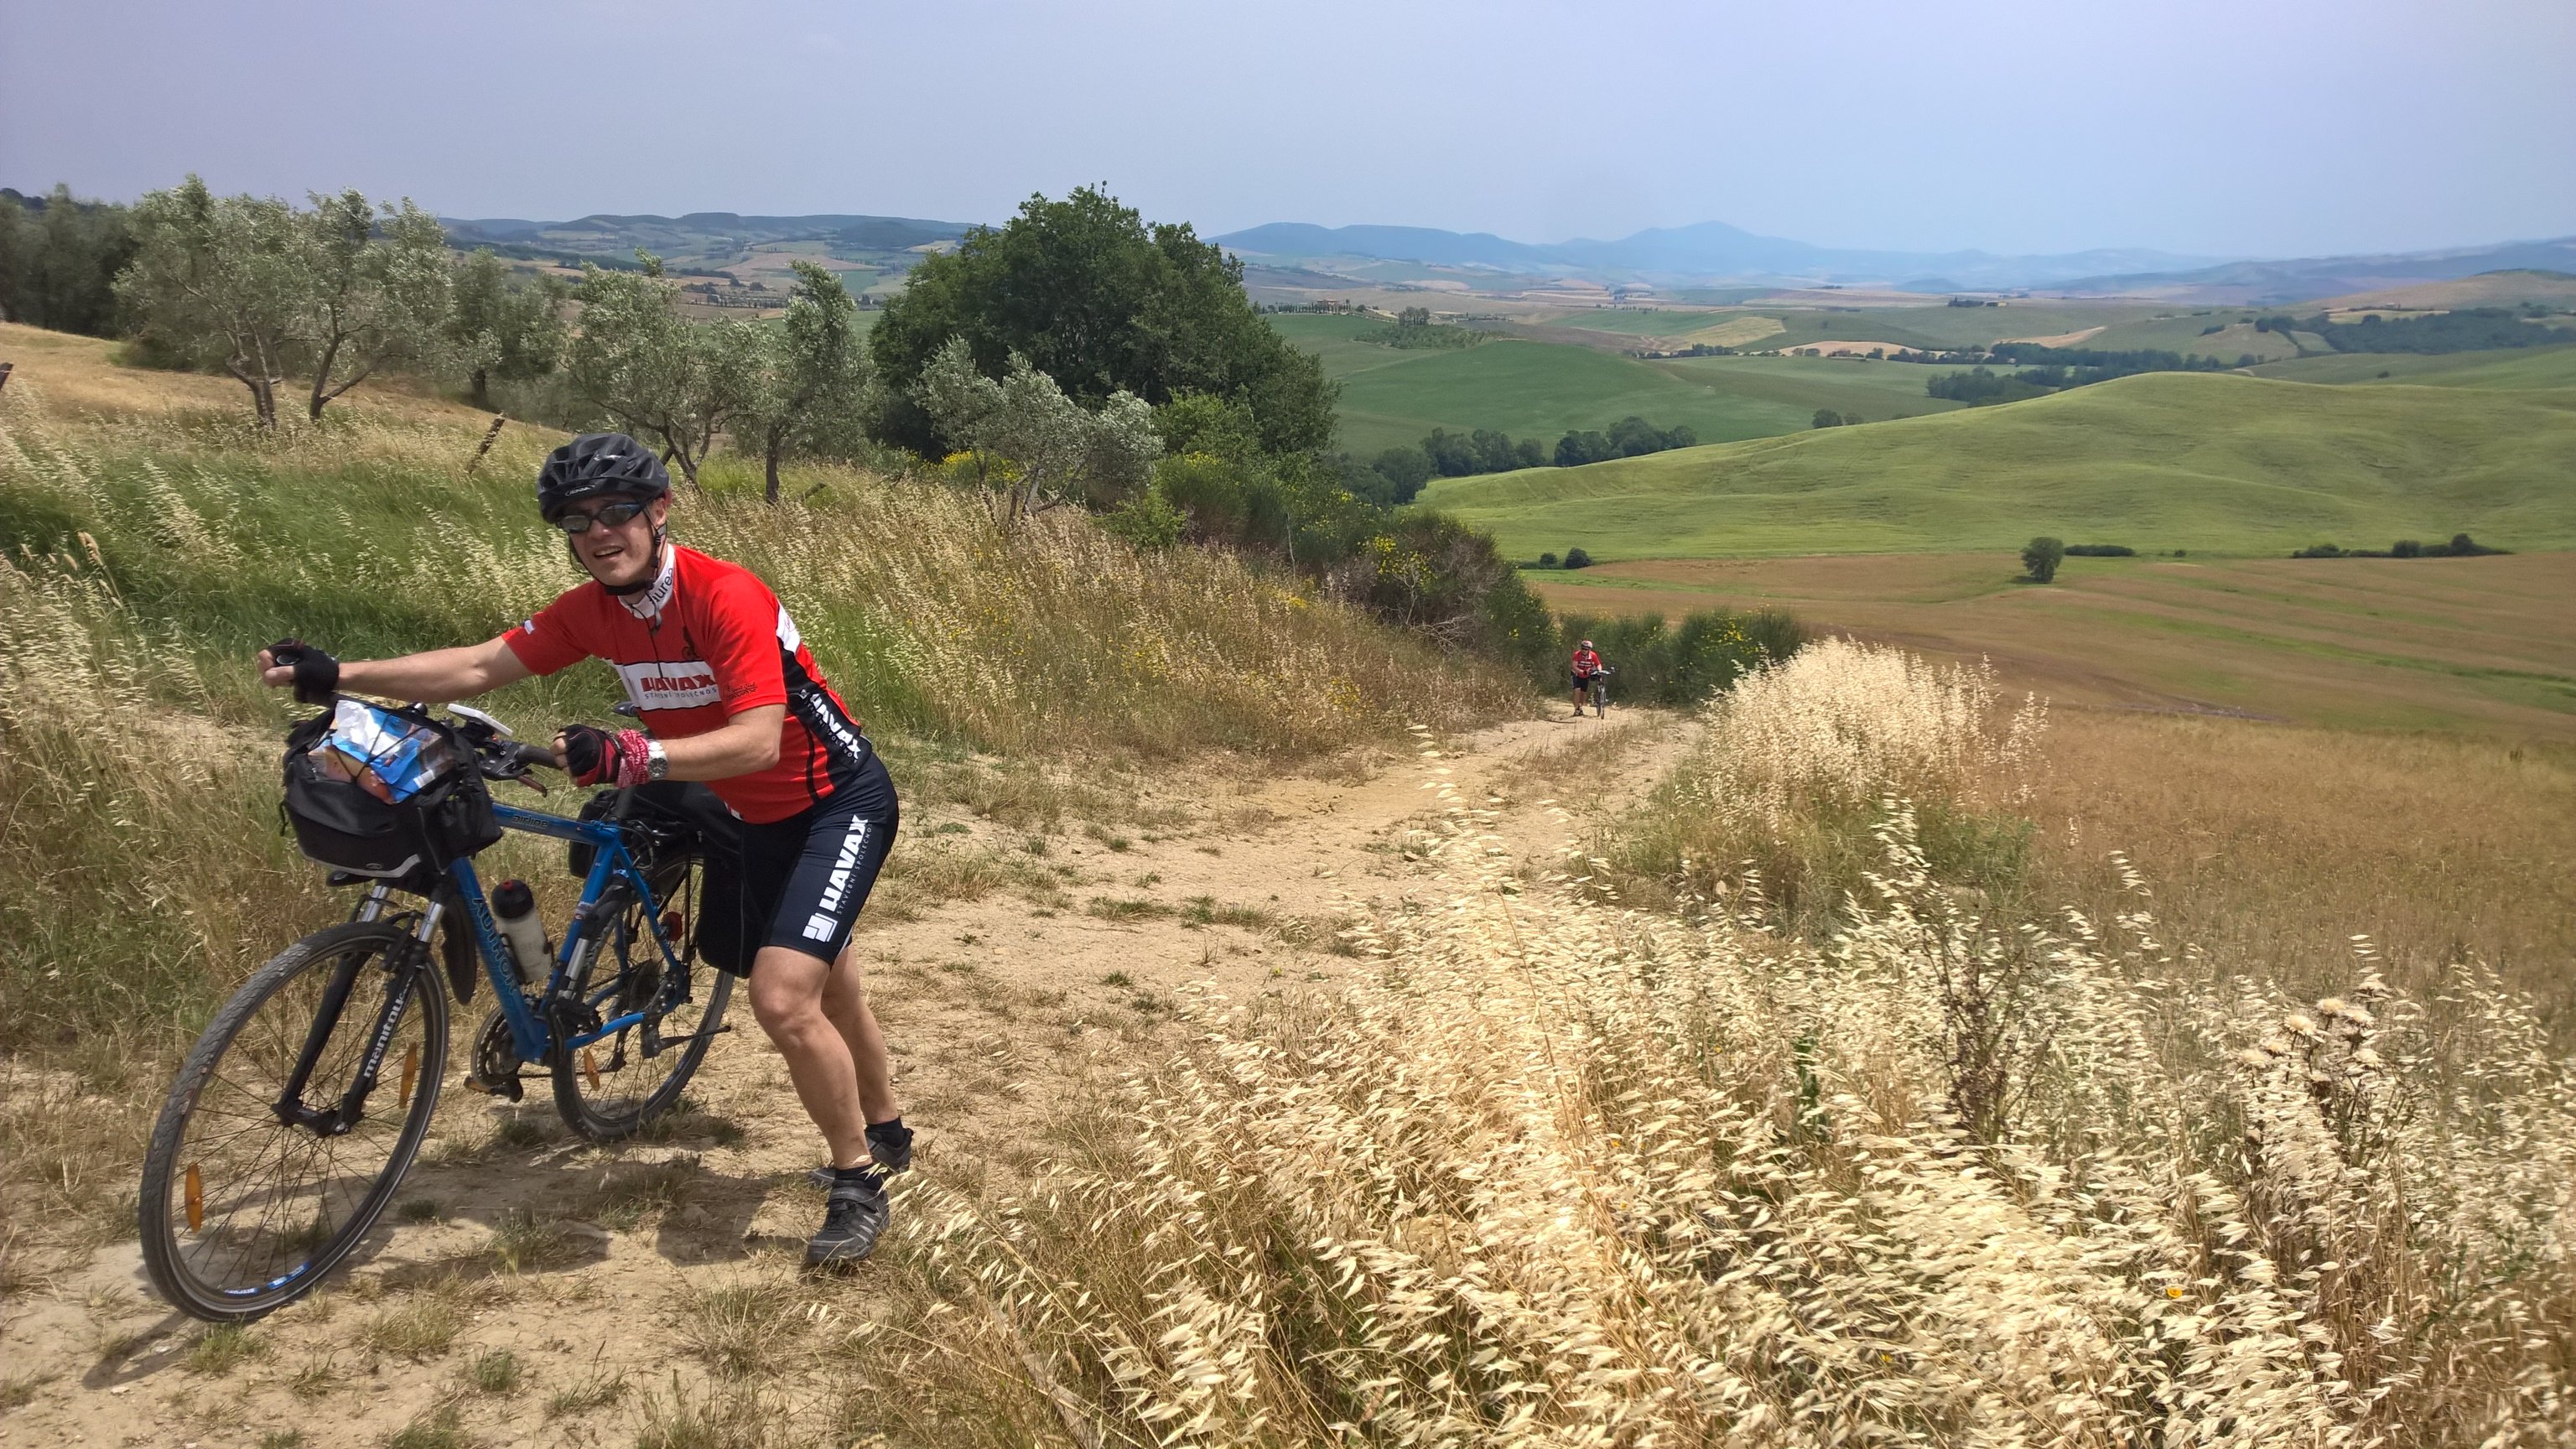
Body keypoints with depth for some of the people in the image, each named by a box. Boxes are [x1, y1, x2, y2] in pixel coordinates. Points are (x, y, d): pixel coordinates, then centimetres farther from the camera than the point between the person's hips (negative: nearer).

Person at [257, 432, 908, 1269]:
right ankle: (884, 1131, 44)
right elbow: (477, 668, -1)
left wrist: (633, 756, -46)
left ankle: (858, 1182, 1)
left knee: (784, 1000, -20)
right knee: (827, 988, 21)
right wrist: (335, 678, -8)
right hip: (752, 816, 8)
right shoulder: (592, 612, -6)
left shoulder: (726, 597, -28)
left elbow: (758, 741, -35)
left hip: (838, 801, -7)